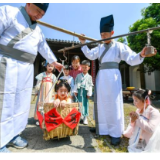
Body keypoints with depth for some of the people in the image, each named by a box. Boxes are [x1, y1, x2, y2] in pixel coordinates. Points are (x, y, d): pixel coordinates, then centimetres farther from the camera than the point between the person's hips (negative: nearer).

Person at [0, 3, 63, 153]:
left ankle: (13, 135, 25)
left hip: (26, 69, 7)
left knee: (21, 103, 9)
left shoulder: (37, 30, 21)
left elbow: (44, 48, 27)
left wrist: (54, 62, 33)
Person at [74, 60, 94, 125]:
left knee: (85, 104, 5)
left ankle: (85, 117, 17)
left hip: (85, 91, -1)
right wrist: (75, 91, 0)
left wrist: (89, 94, -2)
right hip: (79, 91, 1)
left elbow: (90, 86, 3)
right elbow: (76, 83, 7)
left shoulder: (89, 77, 5)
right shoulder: (78, 75, 9)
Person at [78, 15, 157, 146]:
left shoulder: (120, 46, 1)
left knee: (114, 103, -2)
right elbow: (90, 55, 7)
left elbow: (131, 60, -8)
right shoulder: (99, 48, 17)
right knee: (101, 102, 11)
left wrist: (141, 55, -27)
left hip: (113, 76, -5)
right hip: (101, 76, 5)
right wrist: (83, 44, 0)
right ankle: (102, 128, 28)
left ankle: (116, 133, 12)